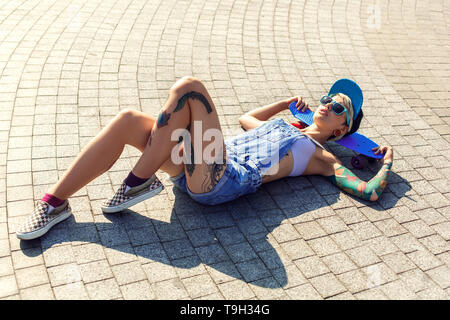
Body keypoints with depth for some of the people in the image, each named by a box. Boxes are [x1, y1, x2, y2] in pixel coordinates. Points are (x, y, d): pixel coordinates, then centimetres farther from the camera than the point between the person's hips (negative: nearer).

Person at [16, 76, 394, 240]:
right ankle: (55, 202, -5)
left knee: (188, 88, -23)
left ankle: (138, 182, -16)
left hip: (222, 182, -7)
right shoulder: (282, 124, 30)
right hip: (197, 171, 7)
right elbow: (247, 117, 46)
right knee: (128, 120, -12)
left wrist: (387, 161, 19)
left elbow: (370, 191, 2)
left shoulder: (323, 158, 11)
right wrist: (288, 102, 45)